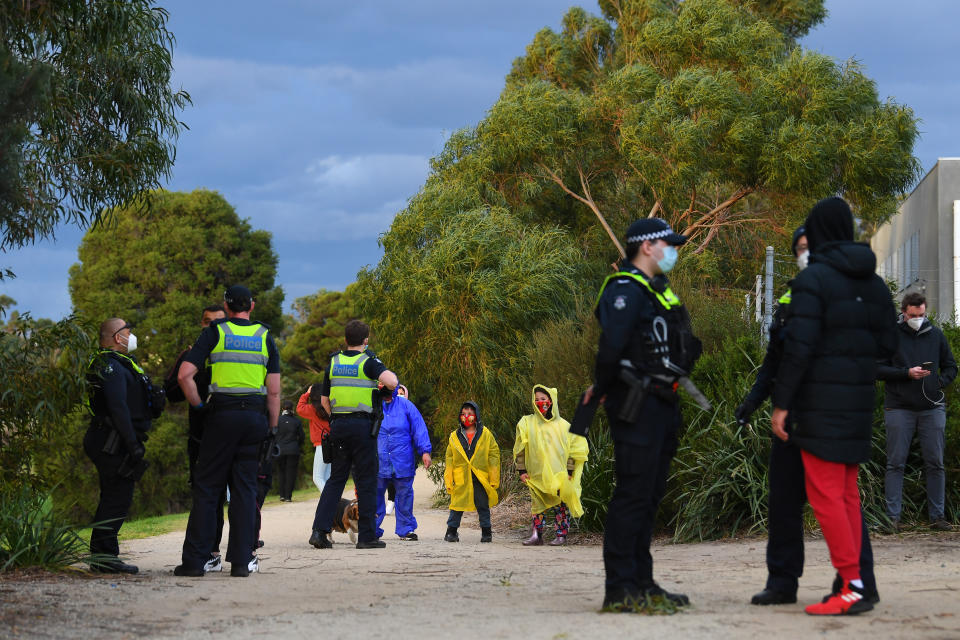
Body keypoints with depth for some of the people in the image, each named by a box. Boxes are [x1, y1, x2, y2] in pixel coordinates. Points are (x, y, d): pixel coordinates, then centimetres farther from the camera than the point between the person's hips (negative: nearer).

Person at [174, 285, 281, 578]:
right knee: (245, 488, 6)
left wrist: (199, 406, 4)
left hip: (223, 413, -2)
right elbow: (274, 391, 5)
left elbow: (184, 375, -8)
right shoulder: (265, 336, 9)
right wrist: (272, 428, 12)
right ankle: (242, 560, 2)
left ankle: (194, 559, -1)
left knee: (207, 487, 2)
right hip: (255, 416, 2)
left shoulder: (215, 332, 2)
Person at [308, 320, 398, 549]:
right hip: (363, 425, -5)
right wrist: (390, 376, 1)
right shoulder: (368, 362, -6)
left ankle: (319, 530, -1)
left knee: (336, 479, 10)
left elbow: (324, 400, 13)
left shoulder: (333, 363, 10)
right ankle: (367, 536, 1)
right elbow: (391, 382, -22)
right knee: (366, 481, 1)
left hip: (338, 425, 5)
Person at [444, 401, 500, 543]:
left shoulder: (486, 434, 4)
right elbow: (449, 459, 8)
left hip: (480, 478, -1)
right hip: (460, 480, 1)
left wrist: (494, 479, -1)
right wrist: (448, 481, 0)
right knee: (457, 505, 2)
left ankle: (486, 532, 17)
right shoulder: (455, 437, 8)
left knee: (483, 505, 5)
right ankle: (451, 532, 12)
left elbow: (494, 456, 4)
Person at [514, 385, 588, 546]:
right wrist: (522, 470, 0)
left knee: (561, 504, -3)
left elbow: (573, 449, 7)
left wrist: (569, 472, 0)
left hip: (559, 474, -1)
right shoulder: (527, 423, 7)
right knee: (537, 503, -1)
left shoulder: (562, 425, 5)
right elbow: (520, 449, 6)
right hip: (536, 475, 1)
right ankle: (536, 535, 2)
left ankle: (562, 535, 4)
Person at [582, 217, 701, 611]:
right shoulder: (625, 291, -14)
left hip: (661, 405, 10)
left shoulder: (656, 288, 19)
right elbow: (611, 347, -25)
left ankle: (641, 582, 19)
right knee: (633, 494, -10)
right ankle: (620, 589, -9)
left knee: (650, 495, 13)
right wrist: (602, 390, -13)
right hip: (637, 408, -10)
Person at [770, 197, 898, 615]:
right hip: (858, 402, 7)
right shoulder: (872, 282, 11)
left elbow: (799, 346, -17)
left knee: (825, 494, -6)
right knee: (847, 493, 12)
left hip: (821, 403, -7)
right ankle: (850, 583, 12)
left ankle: (853, 587, -11)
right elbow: (887, 344, 11)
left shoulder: (813, 279, -12)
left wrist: (781, 403, -12)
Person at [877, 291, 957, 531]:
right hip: (899, 408, -3)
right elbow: (878, 369, -3)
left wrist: (939, 383, -3)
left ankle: (937, 516, 9)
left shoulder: (936, 335, 11)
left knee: (935, 464, 3)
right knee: (896, 464, -2)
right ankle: (893, 517, 1)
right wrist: (907, 373, -14)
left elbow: (951, 367, 17)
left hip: (932, 408, 3)